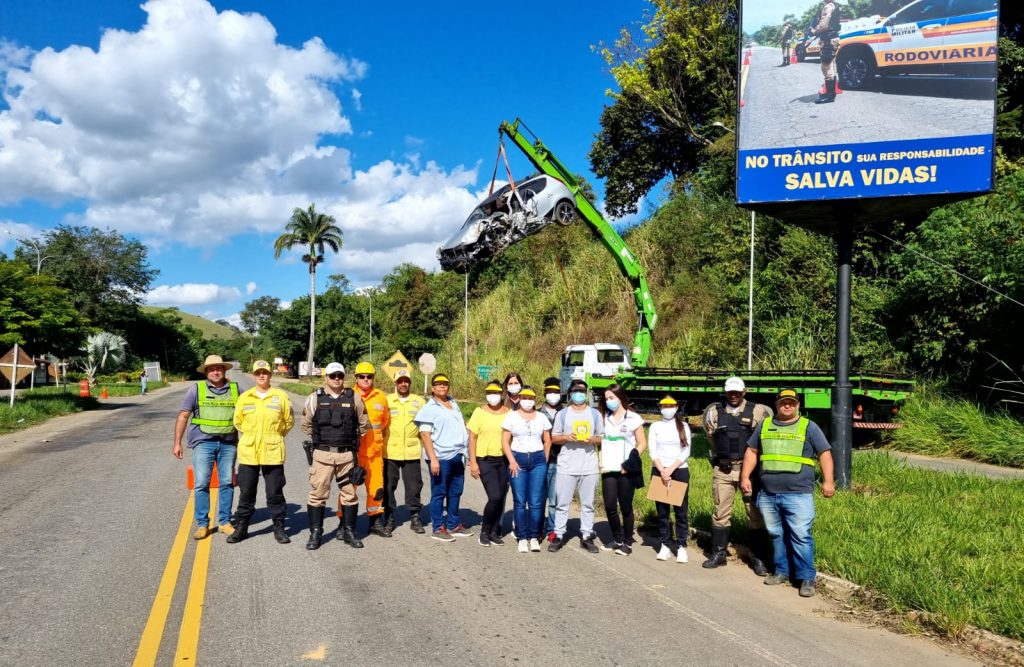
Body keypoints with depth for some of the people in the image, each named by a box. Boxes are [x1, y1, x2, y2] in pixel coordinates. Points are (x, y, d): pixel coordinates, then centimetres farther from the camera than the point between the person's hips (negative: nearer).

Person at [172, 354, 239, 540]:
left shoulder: (236, 390, 8)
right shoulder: (196, 389, 3)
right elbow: (183, 416, 4)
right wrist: (177, 443, 1)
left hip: (228, 443, 2)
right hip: (203, 442, -1)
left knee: (226, 483, 6)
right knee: (201, 483, -2)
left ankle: (225, 522, 16)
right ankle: (202, 524, 8)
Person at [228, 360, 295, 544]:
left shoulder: (281, 396, -1)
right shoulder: (244, 397, 4)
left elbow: (289, 421, 8)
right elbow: (238, 421, 14)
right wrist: (252, 436, 13)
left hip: (273, 453, -1)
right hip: (248, 453, 2)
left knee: (275, 493, 5)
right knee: (246, 493, 9)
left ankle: (279, 528, 16)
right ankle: (241, 528, 21)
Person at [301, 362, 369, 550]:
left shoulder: (354, 398, 3)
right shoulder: (314, 399, 1)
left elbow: (363, 424, 12)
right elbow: (306, 425, 12)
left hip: (347, 454, 1)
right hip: (322, 454, -1)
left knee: (349, 493, 8)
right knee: (318, 494, 0)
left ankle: (349, 531, 20)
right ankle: (315, 533, 13)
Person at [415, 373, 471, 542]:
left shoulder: (453, 403, 17)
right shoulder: (429, 408, -3)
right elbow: (425, 434, -10)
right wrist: (433, 459, -16)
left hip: (458, 456, 6)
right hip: (441, 457, -6)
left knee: (455, 492, 12)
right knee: (439, 493, 0)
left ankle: (454, 524, 22)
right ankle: (438, 528, 8)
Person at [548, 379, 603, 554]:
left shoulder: (595, 414, 9)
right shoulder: (562, 414, 6)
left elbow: (602, 438, 10)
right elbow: (554, 438, 7)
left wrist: (593, 440, -11)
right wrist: (566, 437, -13)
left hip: (589, 466, 1)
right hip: (566, 466, -1)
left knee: (588, 504, 5)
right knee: (562, 503, 2)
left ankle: (586, 536, 13)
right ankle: (559, 535, 9)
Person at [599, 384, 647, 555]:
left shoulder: (633, 418, -1)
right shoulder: (604, 418, 10)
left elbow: (642, 444, -1)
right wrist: (601, 462, 1)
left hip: (625, 470, -3)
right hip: (608, 470, 3)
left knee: (625, 507, 2)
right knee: (610, 507, 2)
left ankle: (628, 542, 15)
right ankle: (617, 539, 20)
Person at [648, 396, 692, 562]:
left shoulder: (683, 426, 7)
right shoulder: (655, 426, 7)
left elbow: (686, 452, -1)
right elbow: (652, 452, 0)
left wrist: (671, 469, -11)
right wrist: (662, 470, -13)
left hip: (680, 471, -1)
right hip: (659, 471, 1)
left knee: (681, 510, -2)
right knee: (662, 511, 3)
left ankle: (681, 547, 2)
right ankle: (665, 545, 9)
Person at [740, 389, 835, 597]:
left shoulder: (808, 427, 5)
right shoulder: (765, 425, 13)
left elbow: (825, 453, 3)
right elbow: (752, 451, 18)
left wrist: (828, 481, -7)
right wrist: (745, 477, 10)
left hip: (798, 495, -4)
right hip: (768, 495, 4)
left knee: (801, 536, -6)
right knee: (776, 535, 12)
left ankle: (807, 578, 4)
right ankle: (781, 571, 24)